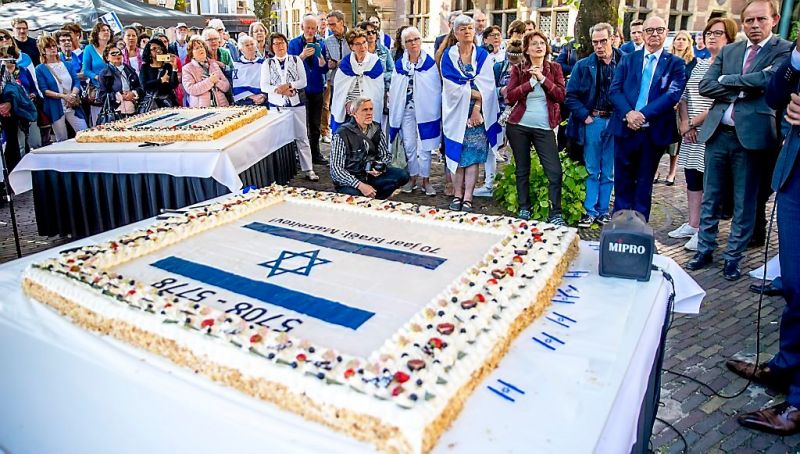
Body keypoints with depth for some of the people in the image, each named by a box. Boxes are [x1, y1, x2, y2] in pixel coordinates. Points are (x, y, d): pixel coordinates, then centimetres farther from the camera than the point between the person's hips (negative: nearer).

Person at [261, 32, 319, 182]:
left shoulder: (296, 60, 5)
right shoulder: (267, 63, 4)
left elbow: (303, 81, -2)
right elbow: (264, 86, -2)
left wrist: (288, 85, -17)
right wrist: (279, 90, -17)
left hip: (296, 104, 0)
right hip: (276, 105, 1)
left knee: (302, 137, 1)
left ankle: (308, 169, 6)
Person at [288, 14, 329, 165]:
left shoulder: (321, 44, 5)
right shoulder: (294, 43, -2)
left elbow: (325, 69, -1)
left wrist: (320, 56, -20)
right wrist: (302, 55, -24)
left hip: (317, 89, 3)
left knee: (316, 124, 12)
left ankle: (315, 154, 22)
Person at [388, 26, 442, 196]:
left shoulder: (430, 63, -2)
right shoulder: (399, 65, 7)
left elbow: (436, 90, -3)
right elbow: (394, 91, 8)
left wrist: (435, 110, -7)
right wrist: (394, 111, 5)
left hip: (424, 110, -3)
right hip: (405, 110, 3)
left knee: (424, 147, 1)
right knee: (409, 145, 7)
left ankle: (425, 180, 11)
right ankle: (413, 178, 20)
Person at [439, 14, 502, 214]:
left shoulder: (482, 55, 5)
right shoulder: (448, 55, 3)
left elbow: (485, 85, -5)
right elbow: (451, 84, -8)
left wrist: (477, 107, -15)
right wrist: (474, 93, -11)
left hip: (477, 111, 0)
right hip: (456, 111, 0)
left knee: (473, 154, -4)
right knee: (457, 153, 1)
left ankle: (467, 197, -2)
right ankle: (457, 195, 8)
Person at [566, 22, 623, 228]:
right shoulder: (583, 65, 3)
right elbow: (571, 95, 2)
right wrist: (585, 116, -6)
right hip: (593, 121, 0)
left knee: (609, 172, 8)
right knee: (592, 170, 6)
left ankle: (603, 210, 18)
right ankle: (590, 211, 12)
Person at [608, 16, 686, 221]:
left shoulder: (675, 64, 4)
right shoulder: (627, 59, 10)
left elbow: (673, 94, -9)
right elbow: (615, 89, 0)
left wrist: (644, 114, -20)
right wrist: (628, 113, -17)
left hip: (654, 130, -1)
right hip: (625, 127, 1)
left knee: (645, 182, 8)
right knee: (623, 180, 7)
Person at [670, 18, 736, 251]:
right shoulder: (698, 64, 14)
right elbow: (683, 96, 11)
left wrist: (694, 123, -12)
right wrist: (684, 124, -3)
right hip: (692, 134, 6)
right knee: (692, 179, 10)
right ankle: (692, 225, 21)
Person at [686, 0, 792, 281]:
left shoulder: (785, 50, -1)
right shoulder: (728, 51, 11)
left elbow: (767, 79, -19)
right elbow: (705, 86, 1)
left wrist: (726, 79, -6)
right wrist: (741, 91, -11)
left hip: (751, 136, -4)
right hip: (717, 133, 4)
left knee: (744, 204, 6)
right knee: (710, 198, 11)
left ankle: (733, 257, 18)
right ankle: (705, 250, 23)